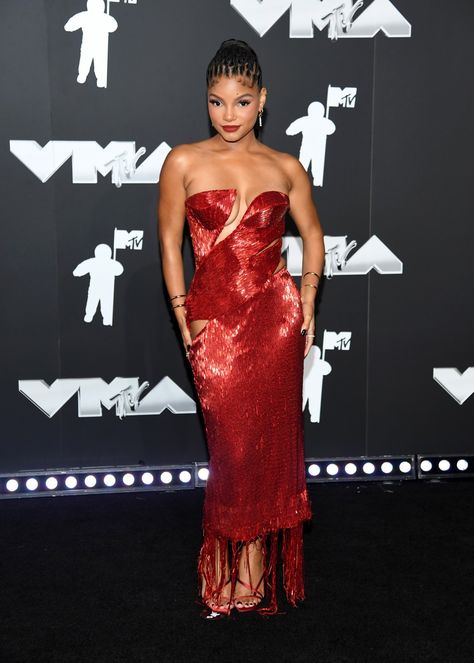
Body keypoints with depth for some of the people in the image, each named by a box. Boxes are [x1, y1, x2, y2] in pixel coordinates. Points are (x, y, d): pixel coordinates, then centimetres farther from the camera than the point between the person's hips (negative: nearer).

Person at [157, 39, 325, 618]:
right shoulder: (183, 163, 0)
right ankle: (238, 572, 21)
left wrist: (306, 303, 7)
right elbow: (169, 243, 3)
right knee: (232, 444, 3)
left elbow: (312, 233, 16)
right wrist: (183, 319, 0)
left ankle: (253, 571, 22)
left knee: (269, 440, 5)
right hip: (214, 320, -1)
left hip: (275, 315, 1)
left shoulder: (285, 168, 4)